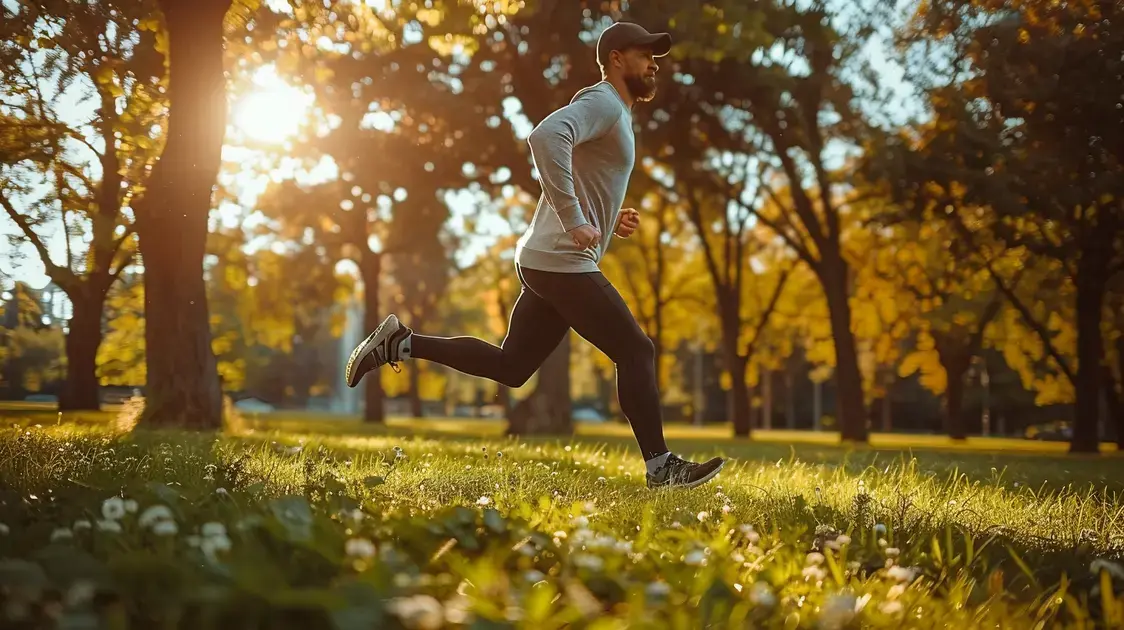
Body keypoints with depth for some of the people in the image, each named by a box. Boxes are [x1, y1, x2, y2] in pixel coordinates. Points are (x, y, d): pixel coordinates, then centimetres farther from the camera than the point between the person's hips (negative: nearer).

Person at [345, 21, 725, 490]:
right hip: (562, 262, -10)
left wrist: (612, 223, 13)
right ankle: (661, 468, 1)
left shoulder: (614, 115, 23)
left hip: (546, 263, 10)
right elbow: (546, 136, -31)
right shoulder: (601, 103, -10)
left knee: (510, 367, 12)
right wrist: (575, 222, -30)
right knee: (635, 352, -5)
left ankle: (401, 343, 14)